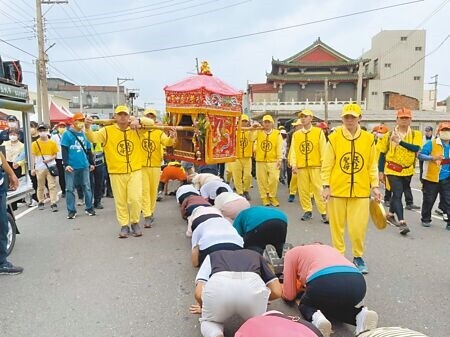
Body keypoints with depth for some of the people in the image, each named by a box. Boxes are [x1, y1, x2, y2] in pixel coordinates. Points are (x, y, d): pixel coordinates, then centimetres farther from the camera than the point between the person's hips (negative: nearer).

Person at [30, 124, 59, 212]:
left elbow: (55, 155, 5)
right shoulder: (35, 144, 1)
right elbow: (33, 156, 2)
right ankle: (40, 202, 25)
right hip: (39, 168, 1)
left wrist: (50, 159, -15)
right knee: (40, 186, 12)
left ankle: (53, 203, -3)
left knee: (52, 186, -3)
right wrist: (32, 168, -2)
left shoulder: (52, 143, 1)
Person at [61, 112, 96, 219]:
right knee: (70, 189, 2)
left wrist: (92, 163, 16)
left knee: (87, 187, 7)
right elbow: (64, 150, -6)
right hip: (71, 167, -3)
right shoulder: (67, 134, -2)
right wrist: (66, 164, -12)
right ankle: (71, 211, 10)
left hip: (84, 166, 4)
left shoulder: (84, 134, 11)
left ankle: (89, 208, 17)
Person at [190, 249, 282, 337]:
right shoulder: (256, 255, 40)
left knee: (209, 322, 32)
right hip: (252, 285, 1)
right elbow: (277, 292, 29)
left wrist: (203, 308, 42)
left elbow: (198, 294, 20)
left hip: (218, 285, -1)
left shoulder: (212, 256, 36)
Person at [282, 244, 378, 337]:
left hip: (324, 282, -4)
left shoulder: (292, 253, 27)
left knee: (305, 305, 28)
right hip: (357, 284, 5)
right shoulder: (328, 248, 41)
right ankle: (360, 315, 5)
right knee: (333, 304, 35)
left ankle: (316, 319, -6)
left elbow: (289, 295, 25)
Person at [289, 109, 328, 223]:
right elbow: (293, 151, 6)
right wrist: (293, 165, -4)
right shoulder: (296, 134, 9)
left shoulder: (319, 132, 2)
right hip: (301, 167, 3)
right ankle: (307, 211, 20)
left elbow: (323, 150, 1)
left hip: (316, 166, -3)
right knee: (303, 190, 7)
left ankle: (324, 212, 4)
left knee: (319, 190, -4)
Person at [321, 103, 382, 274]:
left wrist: (374, 186, 2)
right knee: (337, 225, 9)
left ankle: (358, 257, 24)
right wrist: (326, 186, -6)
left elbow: (372, 165, 7)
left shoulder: (369, 139, 2)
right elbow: (327, 164, -2)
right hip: (337, 189, -1)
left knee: (359, 227, 2)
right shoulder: (334, 137, -3)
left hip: (360, 190, 1)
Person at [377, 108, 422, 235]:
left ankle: (390, 214, 38)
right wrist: (381, 171, 0)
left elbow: (416, 148, -19)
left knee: (398, 194, 18)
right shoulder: (389, 135, -2)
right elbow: (382, 153, 2)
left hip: (407, 171, 3)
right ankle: (402, 222, -14)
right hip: (393, 170, -3)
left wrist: (400, 141, -27)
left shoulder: (416, 135, 1)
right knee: (397, 195, -13)